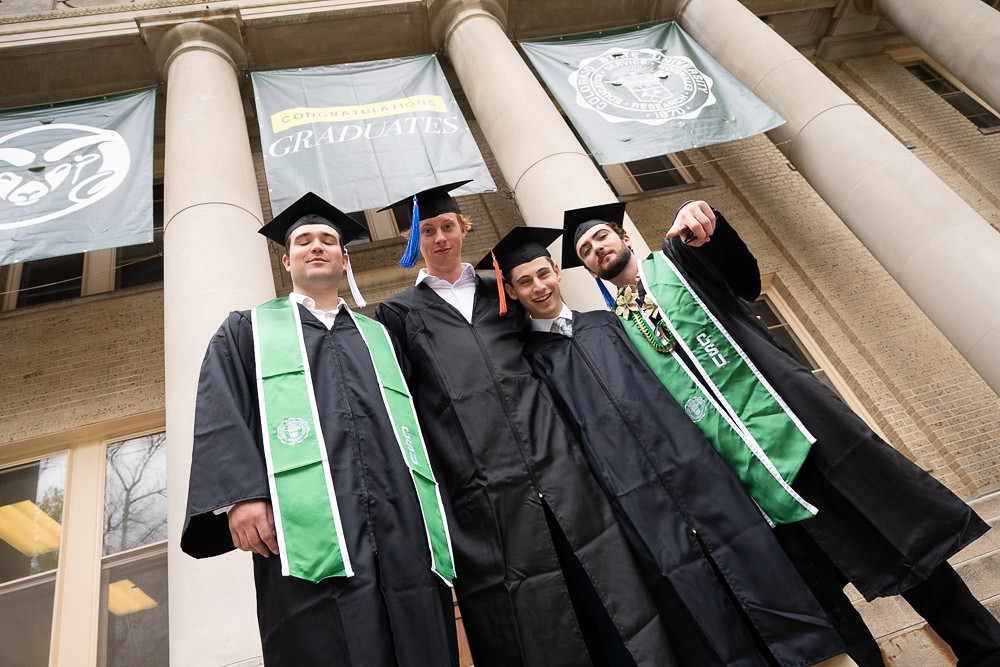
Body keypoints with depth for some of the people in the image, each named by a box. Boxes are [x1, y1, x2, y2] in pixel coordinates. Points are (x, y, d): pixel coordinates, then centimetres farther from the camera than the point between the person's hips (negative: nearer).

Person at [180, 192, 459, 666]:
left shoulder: (379, 337, 26)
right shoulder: (248, 330, 21)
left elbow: (420, 421, 19)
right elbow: (219, 416, 6)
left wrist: (438, 515, 7)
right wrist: (240, 494, -11)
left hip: (404, 525, 3)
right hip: (308, 529, -2)